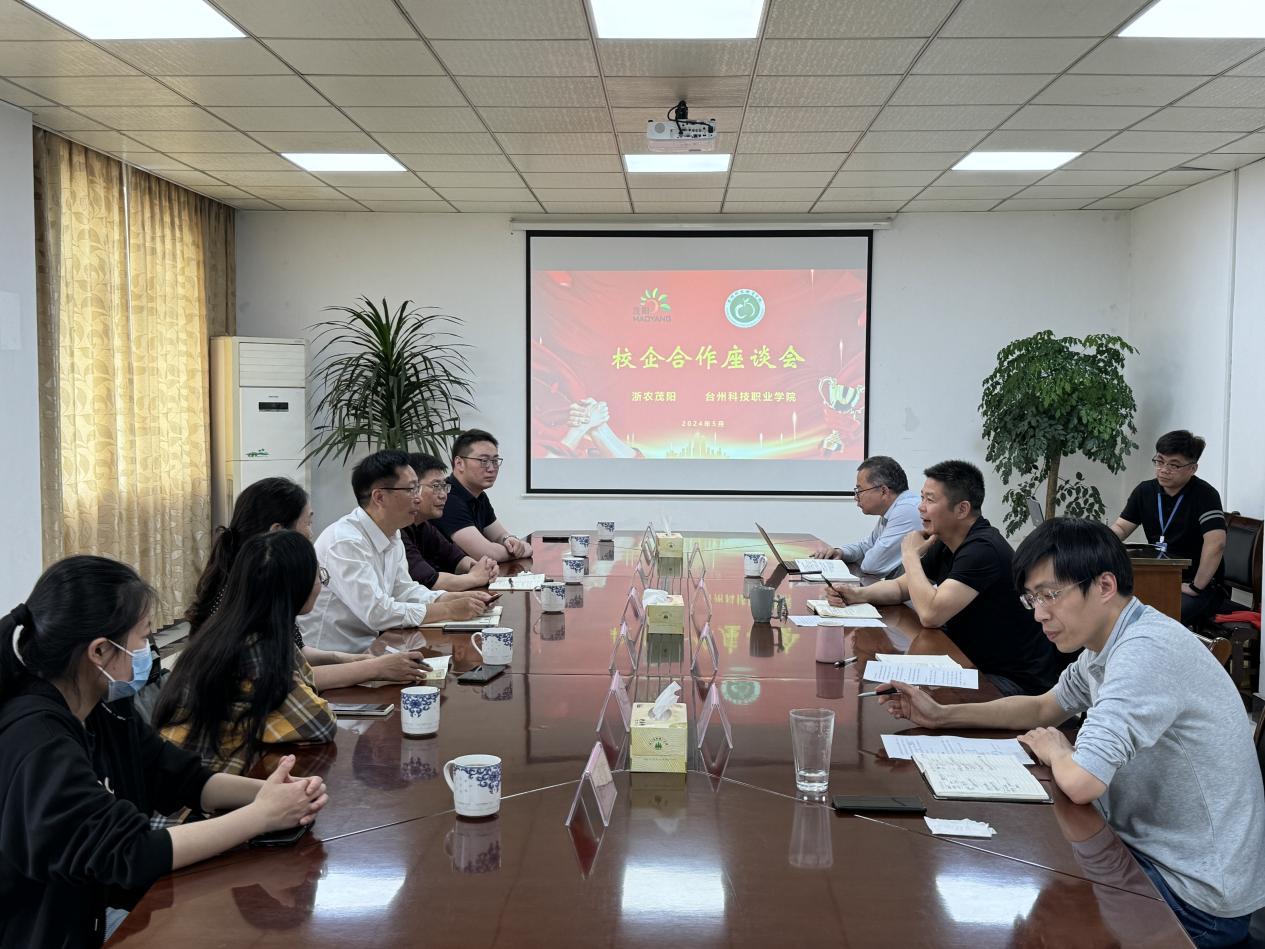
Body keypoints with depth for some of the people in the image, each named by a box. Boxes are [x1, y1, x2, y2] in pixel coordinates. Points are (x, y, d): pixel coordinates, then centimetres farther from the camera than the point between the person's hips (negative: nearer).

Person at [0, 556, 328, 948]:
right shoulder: (36, 744, -25)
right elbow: (131, 852, -28)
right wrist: (261, 816, -22)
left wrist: (270, 792, -14)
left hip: (107, 910, 7)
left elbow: (184, 779, 3)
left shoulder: (101, 708, 1)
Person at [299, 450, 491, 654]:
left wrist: (459, 598, -2)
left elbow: (404, 590, 14)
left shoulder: (392, 536, 6)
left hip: (365, 648, 9)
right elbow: (377, 612, -26)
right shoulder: (346, 542, -23)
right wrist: (450, 610, -20)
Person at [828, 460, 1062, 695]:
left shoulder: (982, 549, -25)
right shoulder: (945, 544, 5)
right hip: (975, 665, 8)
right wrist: (858, 594, -5)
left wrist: (910, 556, -16)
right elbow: (901, 587, 15)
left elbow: (930, 613, -31)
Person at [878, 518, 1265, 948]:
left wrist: (1054, 752, -11)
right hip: (1154, 850, 8)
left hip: (1196, 896, -8)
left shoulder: (1146, 650, -28)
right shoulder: (1108, 643, 3)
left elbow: (1081, 782, -36)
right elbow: (1044, 707, 19)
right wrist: (941, 715, 8)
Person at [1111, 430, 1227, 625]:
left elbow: (1216, 543, -27)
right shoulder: (1145, 491, 6)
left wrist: (1196, 587, -25)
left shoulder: (1205, 495, -15)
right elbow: (1120, 528, 9)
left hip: (1201, 584, -6)